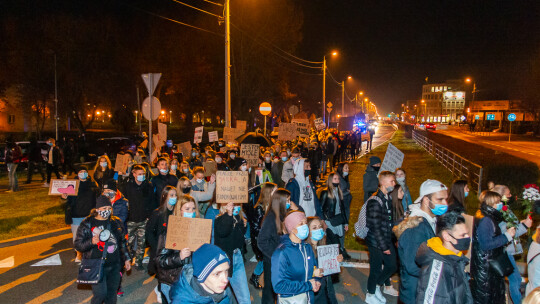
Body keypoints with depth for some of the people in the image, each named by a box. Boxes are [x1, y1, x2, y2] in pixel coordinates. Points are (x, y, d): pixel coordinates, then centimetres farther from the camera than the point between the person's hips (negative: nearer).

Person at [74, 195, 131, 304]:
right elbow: (78, 245, -4)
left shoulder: (116, 222, 8)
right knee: (100, 294, -10)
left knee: (112, 293, 11)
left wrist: (126, 259, 14)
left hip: (115, 266, 4)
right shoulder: (87, 224, -3)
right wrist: (91, 242, -22)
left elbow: (122, 242, 16)